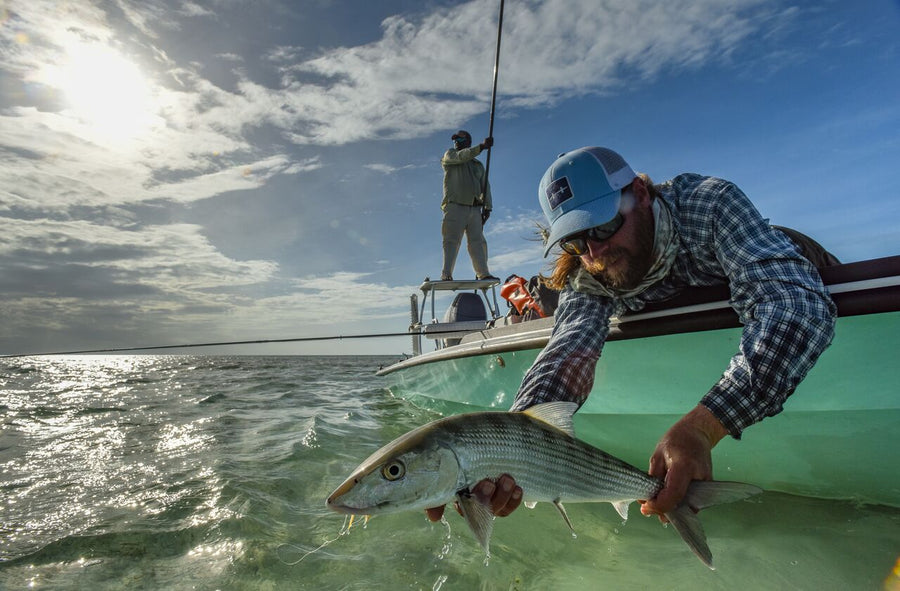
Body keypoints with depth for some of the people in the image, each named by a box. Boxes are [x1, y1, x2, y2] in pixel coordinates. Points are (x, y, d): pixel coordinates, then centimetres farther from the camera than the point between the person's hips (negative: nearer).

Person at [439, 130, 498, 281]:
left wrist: (487, 206, 2)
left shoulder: (478, 165, 25)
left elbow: (485, 185, 16)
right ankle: (446, 275, -17)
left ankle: (483, 274, -4)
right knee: (452, 240, -12)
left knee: (478, 241, -2)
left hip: (475, 208, 4)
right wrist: (482, 146, -21)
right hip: (455, 206, -4)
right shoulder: (450, 154, 14)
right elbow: (461, 156, -10)